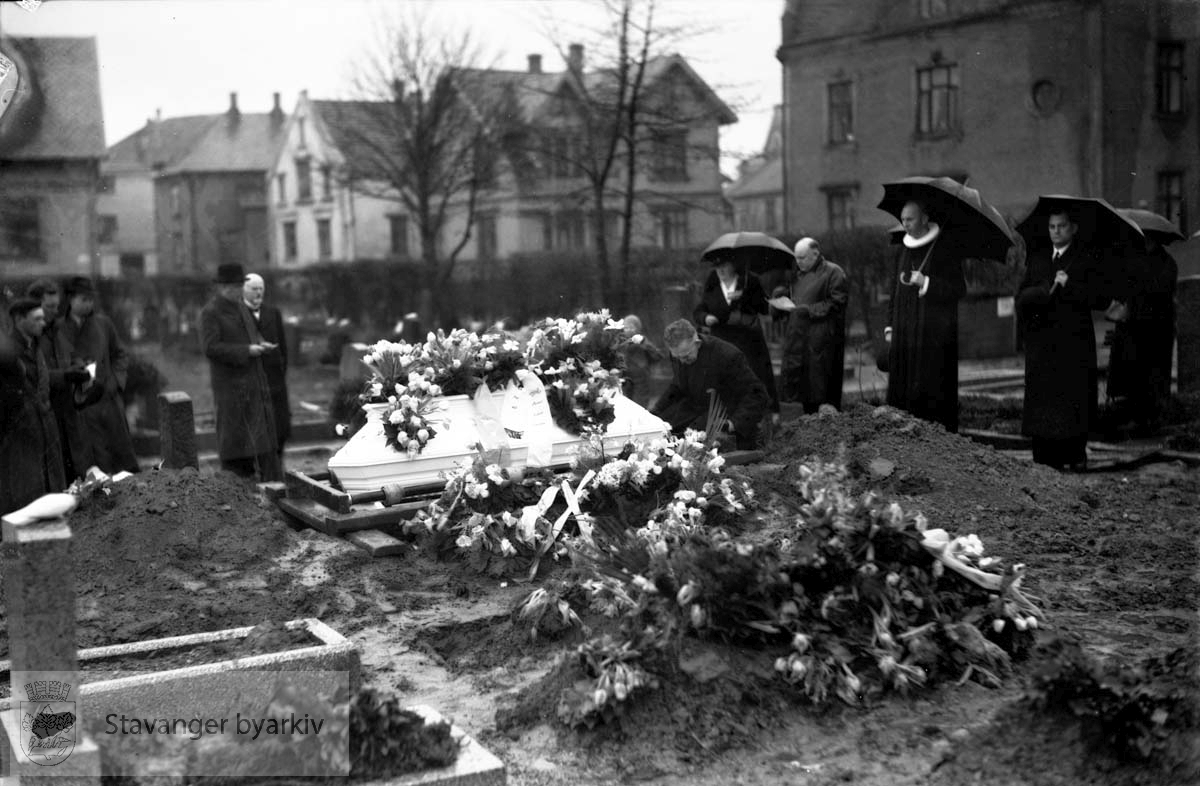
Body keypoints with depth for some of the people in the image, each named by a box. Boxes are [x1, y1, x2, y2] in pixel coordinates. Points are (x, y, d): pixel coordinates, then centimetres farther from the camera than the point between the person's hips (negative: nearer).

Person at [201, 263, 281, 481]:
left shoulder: (241, 307, 14)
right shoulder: (210, 312, -10)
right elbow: (210, 347, -18)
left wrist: (261, 343, 3)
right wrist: (246, 350, -20)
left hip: (254, 379, 8)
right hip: (230, 383, -8)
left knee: (262, 428, 9)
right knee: (233, 431, -2)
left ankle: (271, 479, 14)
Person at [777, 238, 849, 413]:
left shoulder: (833, 273, -5)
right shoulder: (801, 275, 18)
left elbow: (837, 303, -11)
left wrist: (810, 310, -18)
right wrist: (784, 295, 7)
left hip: (821, 339, -7)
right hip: (799, 338, 7)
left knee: (821, 385, -5)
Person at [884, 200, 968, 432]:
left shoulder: (945, 247, -4)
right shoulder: (901, 250, 14)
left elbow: (959, 289, -6)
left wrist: (926, 282, -18)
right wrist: (890, 326, 13)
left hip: (935, 334, -5)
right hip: (904, 333, 6)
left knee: (933, 392, -8)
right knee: (901, 392, 2)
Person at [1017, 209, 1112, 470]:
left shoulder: (1086, 259, 5)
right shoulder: (1036, 258, 17)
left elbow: (1101, 299, -5)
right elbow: (1022, 297, 12)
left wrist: (1068, 286, -13)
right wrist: (1047, 289, -6)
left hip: (1075, 343, -3)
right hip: (1041, 343, 3)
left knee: (1074, 401, -4)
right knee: (1041, 400, 1)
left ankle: (1076, 456, 4)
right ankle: (1045, 460, 5)